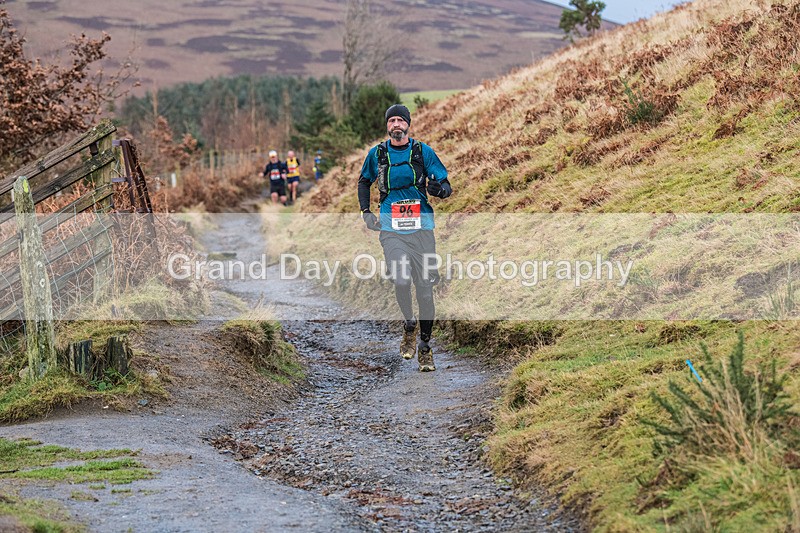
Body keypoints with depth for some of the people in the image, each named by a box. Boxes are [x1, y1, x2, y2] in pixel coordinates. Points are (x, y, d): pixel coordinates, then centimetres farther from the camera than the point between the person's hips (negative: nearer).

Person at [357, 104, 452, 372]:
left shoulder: (423, 151, 3)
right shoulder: (377, 153, 7)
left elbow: (446, 185, 1)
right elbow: (364, 181, 25)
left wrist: (439, 189, -23)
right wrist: (365, 212, 13)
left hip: (421, 226, 0)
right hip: (391, 227, 0)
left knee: (425, 287, 0)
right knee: (401, 280, -19)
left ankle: (425, 345, 14)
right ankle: (409, 326, 10)